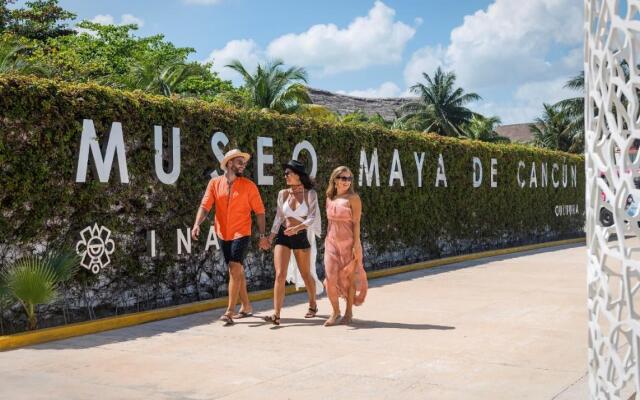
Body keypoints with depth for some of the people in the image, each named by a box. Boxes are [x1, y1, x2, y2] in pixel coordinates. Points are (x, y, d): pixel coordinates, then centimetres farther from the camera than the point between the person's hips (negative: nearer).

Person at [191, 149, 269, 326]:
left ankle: (230, 312, -12)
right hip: (223, 234, 4)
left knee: (235, 269, -14)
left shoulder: (249, 185, -3)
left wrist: (262, 235, -4)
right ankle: (246, 307, 27)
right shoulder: (214, 183, 3)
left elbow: (259, 211, -1)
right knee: (237, 271, 14)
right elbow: (205, 206, -5)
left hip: (241, 234, -4)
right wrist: (197, 224, -22)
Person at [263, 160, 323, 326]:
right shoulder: (283, 194, 5)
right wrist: (270, 237, 8)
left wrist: (298, 227, -29)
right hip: (283, 236, 2)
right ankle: (276, 314, -14)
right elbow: (278, 217, 12)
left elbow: (313, 217, -13)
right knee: (280, 275, -11)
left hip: (301, 237, -2)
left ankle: (313, 305, 38)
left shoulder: (310, 194, -5)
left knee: (306, 274, 13)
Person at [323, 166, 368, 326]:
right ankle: (335, 311, 16)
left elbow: (356, 223, -9)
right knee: (330, 279, -4)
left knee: (350, 277, 5)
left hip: (348, 243, -4)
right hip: (331, 242, 4)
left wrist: (356, 244, -14)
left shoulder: (353, 198, -6)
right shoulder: (330, 198, 8)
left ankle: (349, 312, 21)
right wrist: (327, 240, 15)